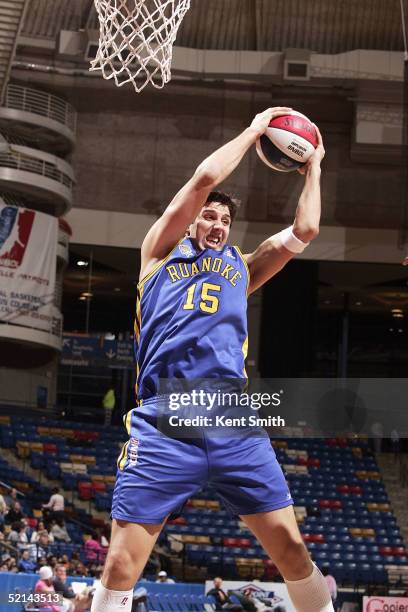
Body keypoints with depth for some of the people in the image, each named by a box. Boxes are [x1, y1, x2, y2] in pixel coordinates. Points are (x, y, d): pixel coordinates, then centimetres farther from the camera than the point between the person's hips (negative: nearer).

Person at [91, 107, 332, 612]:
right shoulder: (162, 251, 17)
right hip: (163, 420, -3)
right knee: (121, 566, -9)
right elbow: (204, 179, 6)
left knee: (291, 548, -1)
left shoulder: (241, 268, 27)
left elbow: (304, 231, 20)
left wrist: (313, 166, 27)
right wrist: (253, 130, 16)